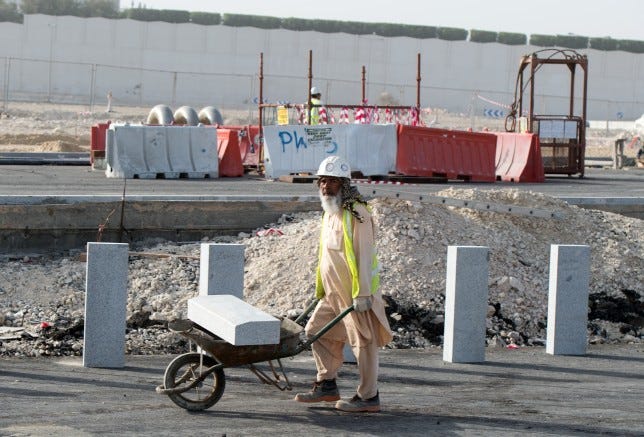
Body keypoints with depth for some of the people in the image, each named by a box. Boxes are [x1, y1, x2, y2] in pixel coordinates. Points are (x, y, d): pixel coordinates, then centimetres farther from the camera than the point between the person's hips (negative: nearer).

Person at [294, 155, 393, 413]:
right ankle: (327, 386, 25)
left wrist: (362, 294, -22)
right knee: (317, 331, 14)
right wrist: (320, 288, 21)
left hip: (355, 294, -10)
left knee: (362, 342, -2)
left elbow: (364, 256, -20)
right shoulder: (329, 213, 13)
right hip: (334, 293, 10)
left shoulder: (356, 214, -16)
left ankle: (368, 397, 6)